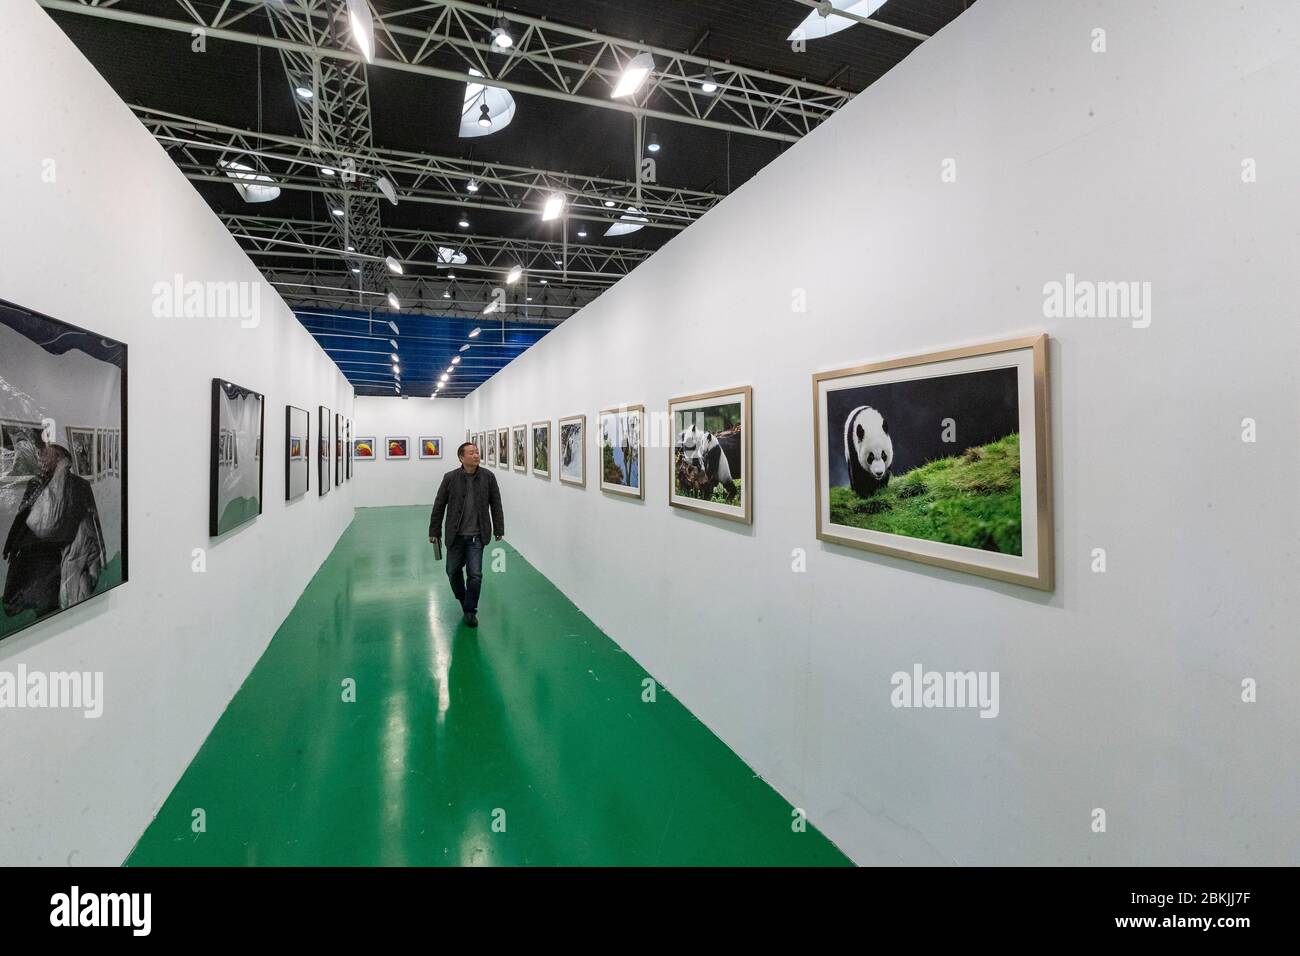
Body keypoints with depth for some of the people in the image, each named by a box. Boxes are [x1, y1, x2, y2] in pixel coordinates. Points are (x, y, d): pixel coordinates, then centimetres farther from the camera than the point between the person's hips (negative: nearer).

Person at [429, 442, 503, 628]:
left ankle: (470, 611, 13)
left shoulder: (488, 476, -5)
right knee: (453, 571, 14)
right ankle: (462, 599, 41)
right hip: (455, 535, 1)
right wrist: (434, 531, 2)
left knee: (475, 575, -4)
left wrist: (499, 529, 3)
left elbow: (496, 504, 2)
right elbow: (439, 506, 0)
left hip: (476, 536, -1)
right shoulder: (450, 478, -7)